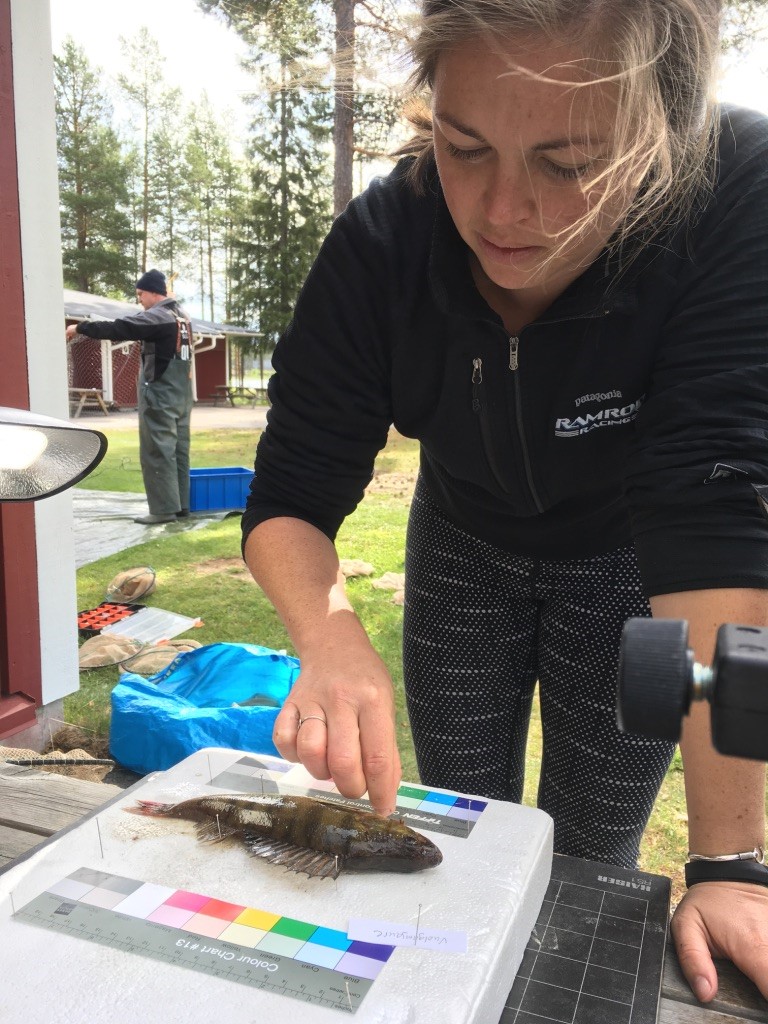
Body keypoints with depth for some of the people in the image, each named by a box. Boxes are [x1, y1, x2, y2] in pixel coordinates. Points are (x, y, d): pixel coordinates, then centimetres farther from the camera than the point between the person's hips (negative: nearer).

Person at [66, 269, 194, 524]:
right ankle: (181, 504, 15)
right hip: (181, 395, 9)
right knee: (178, 450, 10)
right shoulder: (180, 315, 14)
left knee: (157, 452, -5)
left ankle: (164, 509, -4)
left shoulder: (156, 317, -14)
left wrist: (80, 327, -8)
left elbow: (117, 328, -17)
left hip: (160, 396, -9)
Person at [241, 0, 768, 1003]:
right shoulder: (381, 241, -27)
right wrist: (330, 638, -44)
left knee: (590, 858, 9)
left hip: (623, 564, -1)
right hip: (465, 542, 2)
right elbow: (290, 497, -23)